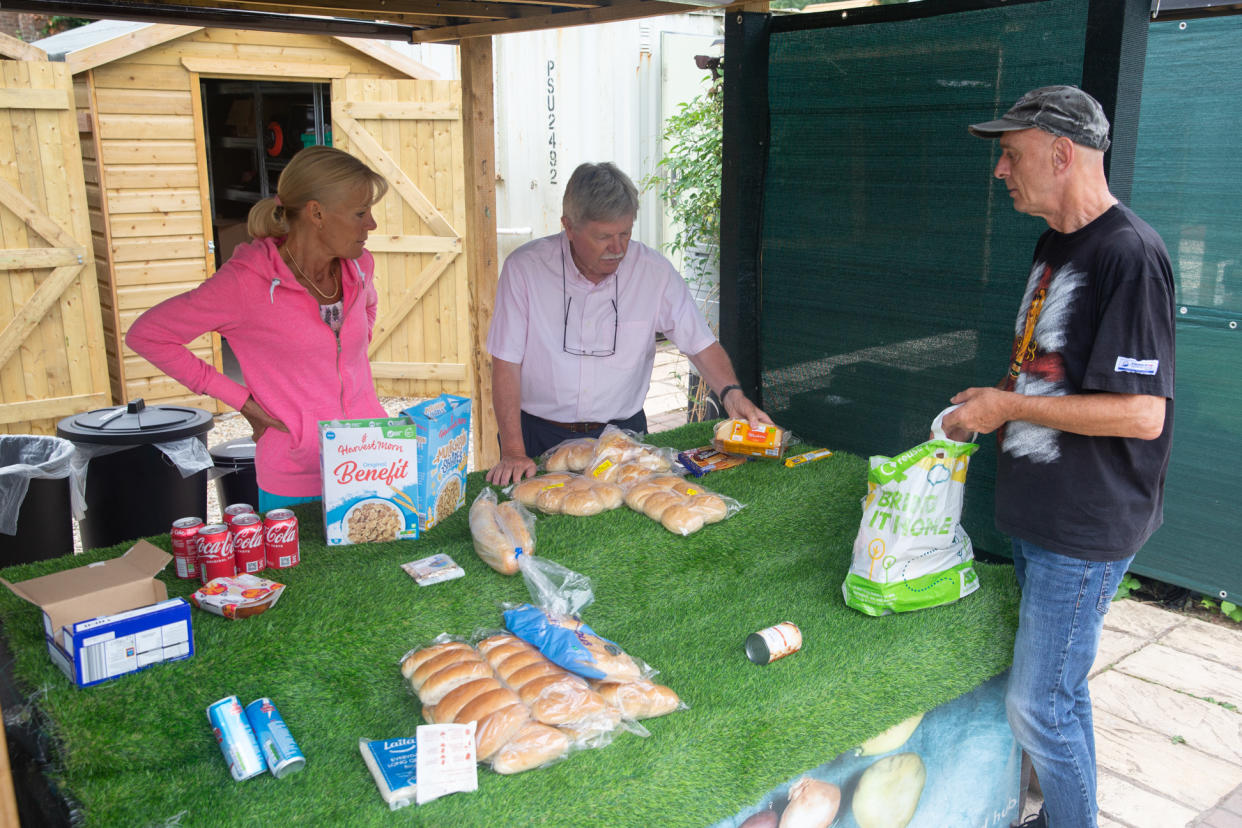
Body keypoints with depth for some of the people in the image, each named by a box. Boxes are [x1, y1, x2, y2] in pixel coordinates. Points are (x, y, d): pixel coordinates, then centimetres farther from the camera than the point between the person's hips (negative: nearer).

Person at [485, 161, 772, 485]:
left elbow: (701, 344, 4)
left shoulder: (654, 272, -5)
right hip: (538, 435, -1)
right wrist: (513, 452, -16)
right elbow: (506, 364, -10)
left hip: (621, 432, 1)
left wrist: (731, 393, -15)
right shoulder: (524, 268, -9)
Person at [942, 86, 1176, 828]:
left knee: (1039, 705, 0)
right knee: (1058, 692, 22)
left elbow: (1142, 413, -25)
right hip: (1038, 514, 9)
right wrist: (993, 408, 7)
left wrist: (1012, 406, -18)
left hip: (1087, 527, -9)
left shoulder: (1129, 255, -20)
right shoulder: (1057, 244, 11)